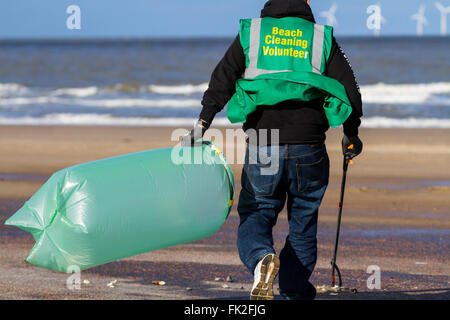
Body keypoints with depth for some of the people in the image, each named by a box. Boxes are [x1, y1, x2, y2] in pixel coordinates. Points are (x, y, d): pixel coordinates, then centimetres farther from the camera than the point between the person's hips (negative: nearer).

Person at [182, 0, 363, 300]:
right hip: (308, 149, 0)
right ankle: (295, 291, 16)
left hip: (262, 149, 0)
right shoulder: (323, 39, 6)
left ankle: (261, 258, -21)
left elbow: (221, 82, -2)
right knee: (303, 222, 16)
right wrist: (351, 135, 19)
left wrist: (201, 126, -2)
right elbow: (350, 91, 5)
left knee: (255, 216, 10)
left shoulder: (250, 34, 6)